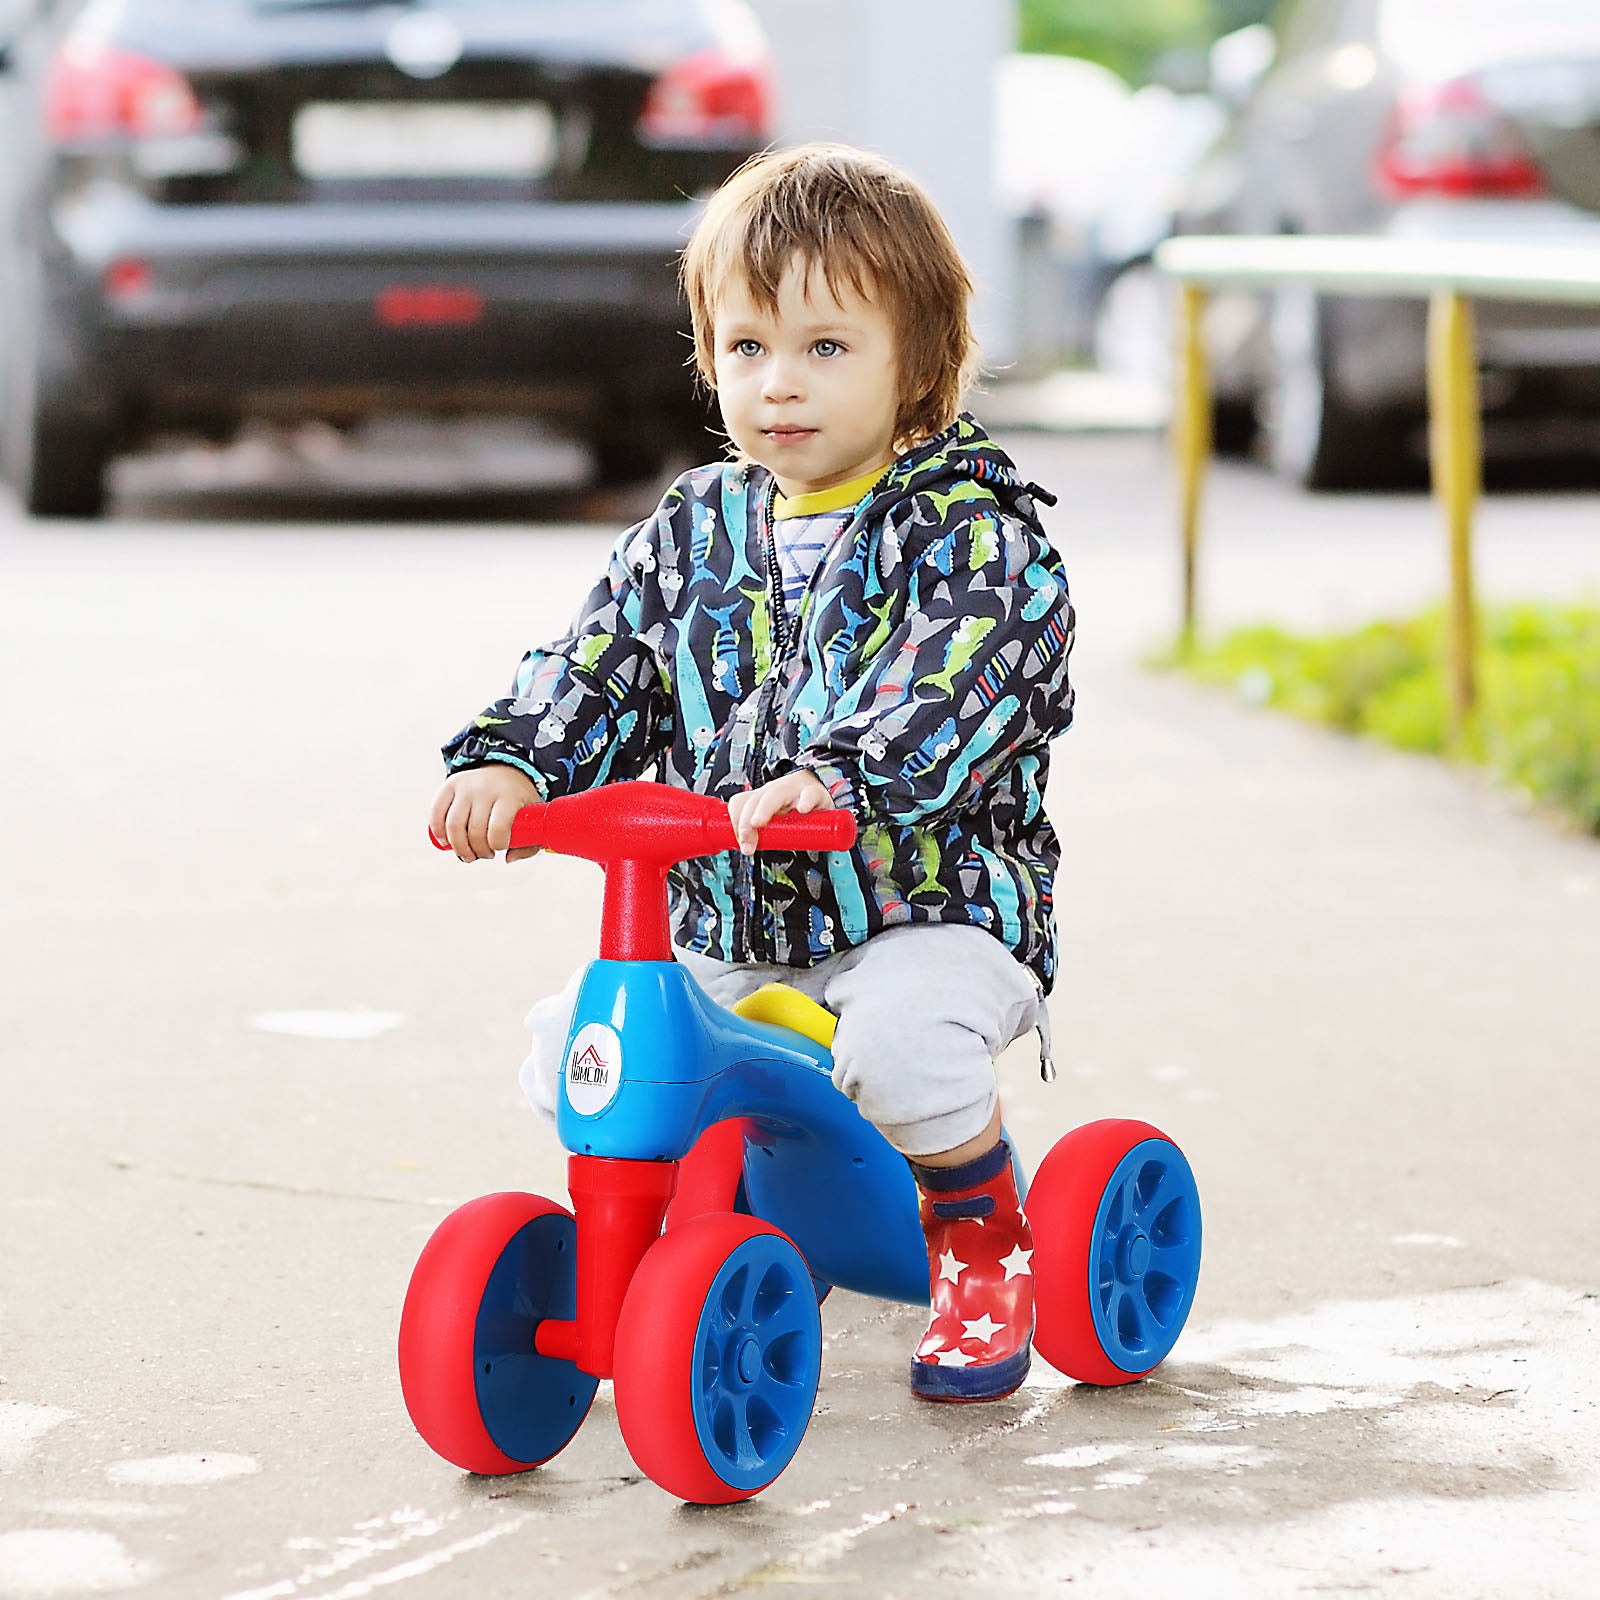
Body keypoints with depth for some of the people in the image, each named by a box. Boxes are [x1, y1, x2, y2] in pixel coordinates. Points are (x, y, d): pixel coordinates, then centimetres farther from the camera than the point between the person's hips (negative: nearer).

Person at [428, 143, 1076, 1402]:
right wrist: (510, 762, -16)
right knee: (570, 1045, -10)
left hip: (931, 904, -6)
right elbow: (598, 670, 6)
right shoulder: (693, 535, 10)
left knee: (899, 1038, -35)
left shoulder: (971, 534, -9)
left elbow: (960, 693, -25)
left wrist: (836, 779, -42)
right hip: (731, 925, 6)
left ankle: (986, 1244, -4)